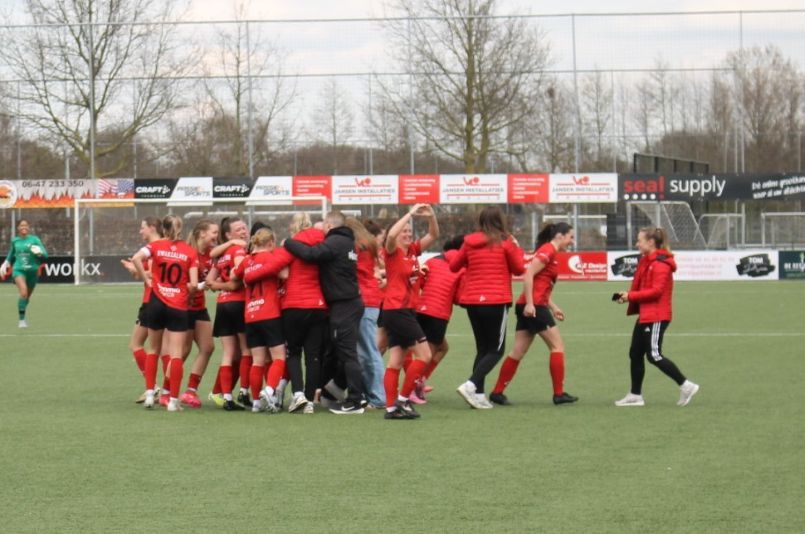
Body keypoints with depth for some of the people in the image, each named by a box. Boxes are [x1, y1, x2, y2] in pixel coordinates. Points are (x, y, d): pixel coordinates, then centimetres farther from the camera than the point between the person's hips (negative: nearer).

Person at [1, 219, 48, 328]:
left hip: (32, 270, 1)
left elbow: (45, 255, -9)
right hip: (18, 270, 0)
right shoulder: (15, 241, 6)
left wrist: (39, 252, -29)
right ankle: (22, 319, -18)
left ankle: (22, 319, 39)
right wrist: (6, 263, 32)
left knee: (27, 296, 14)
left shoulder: (34, 239, -3)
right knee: (23, 292, -24)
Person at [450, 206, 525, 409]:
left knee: (482, 348, 14)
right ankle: (471, 385, -17)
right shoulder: (505, 242, -5)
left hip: (472, 301, 5)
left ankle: (478, 394, 7)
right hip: (496, 301, -5)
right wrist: (517, 248, 16)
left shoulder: (470, 242, 4)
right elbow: (519, 269, 3)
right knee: (496, 349, 2)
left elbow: (453, 266, 14)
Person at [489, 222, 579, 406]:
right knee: (557, 346, -2)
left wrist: (553, 307, 21)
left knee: (518, 352, 8)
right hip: (534, 306, -9)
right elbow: (528, 275, -19)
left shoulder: (548, 251, 19)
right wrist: (529, 303, -23)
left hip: (528, 307, 9)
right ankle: (559, 394, 1)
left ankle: (497, 392, 7)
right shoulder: (548, 251, -10)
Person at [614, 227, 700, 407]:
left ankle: (686, 386, -5)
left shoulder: (660, 264, -16)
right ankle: (635, 395, 17)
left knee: (654, 355, -11)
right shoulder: (646, 261, 14)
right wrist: (627, 296, -2)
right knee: (635, 354, 10)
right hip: (645, 315, 10)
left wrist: (631, 296, -18)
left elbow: (656, 291, -22)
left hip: (656, 316, -10)